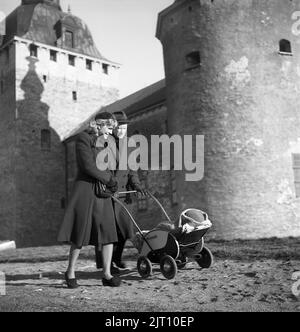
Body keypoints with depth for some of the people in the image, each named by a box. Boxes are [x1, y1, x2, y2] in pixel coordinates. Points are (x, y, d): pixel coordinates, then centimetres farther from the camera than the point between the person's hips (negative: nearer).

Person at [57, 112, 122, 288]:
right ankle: (70, 272, 16)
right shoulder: (83, 139, -6)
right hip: (86, 189, -6)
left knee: (108, 232, -1)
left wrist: (112, 181, -3)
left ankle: (107, 274, 5)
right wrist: (109, 180, -8)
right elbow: (89, 166, -15)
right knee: (81, 234, -1)